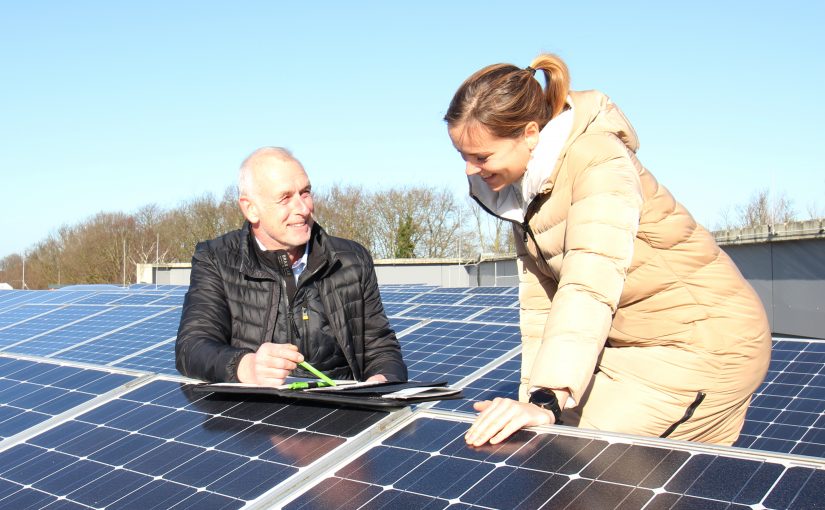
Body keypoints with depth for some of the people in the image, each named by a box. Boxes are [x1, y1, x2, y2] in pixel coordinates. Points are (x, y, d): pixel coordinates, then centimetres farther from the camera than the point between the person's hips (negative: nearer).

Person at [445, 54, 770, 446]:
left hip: (706, 341, -8)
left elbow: (592, 284, -36)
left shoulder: (598, 159, -23)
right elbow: (538, 295, 2)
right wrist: (533, 393, -4)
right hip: (636, 344, 8)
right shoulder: (521, 187, 1)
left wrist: (547, 401, -44)